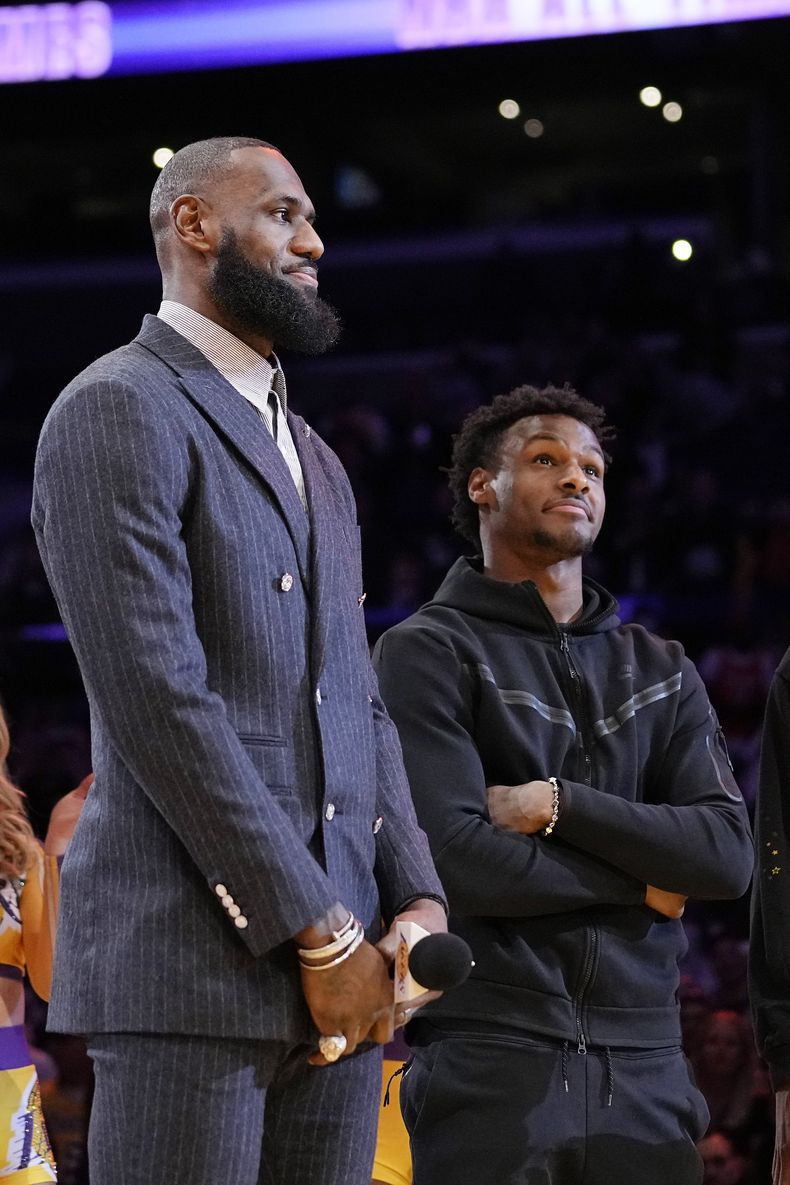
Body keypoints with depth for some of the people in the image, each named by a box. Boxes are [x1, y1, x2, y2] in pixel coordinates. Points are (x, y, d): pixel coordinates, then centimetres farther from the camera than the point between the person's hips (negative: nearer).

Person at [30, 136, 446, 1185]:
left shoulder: (316, 461, 24)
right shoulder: (119, 410, -5)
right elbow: (159, 699, -14)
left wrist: (418, 899, 3)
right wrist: (319, 931, -14)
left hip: (337, 965, 8)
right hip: (190, 961, -8)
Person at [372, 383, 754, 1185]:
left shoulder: (663, 674, 15)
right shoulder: (427, 653, 0)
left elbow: (727, 854, 1)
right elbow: (456, 862, -13)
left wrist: (558, 806, -9)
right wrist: (638, 881, -3)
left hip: (645, 1066, 4)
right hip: (490, 1059, -4)